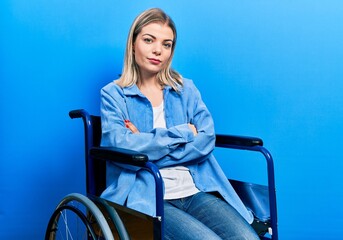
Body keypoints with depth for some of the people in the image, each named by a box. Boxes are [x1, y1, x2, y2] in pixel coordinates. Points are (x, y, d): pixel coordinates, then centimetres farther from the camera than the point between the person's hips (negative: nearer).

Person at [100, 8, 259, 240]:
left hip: (196, 192, 4)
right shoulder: (114, 94, 5)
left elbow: (207, 139, 1)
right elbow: (119, 146, -12)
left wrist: (147, 144, -8)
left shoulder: (187, 89, 15)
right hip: (146, 198, -3)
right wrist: (184, 132, -6)